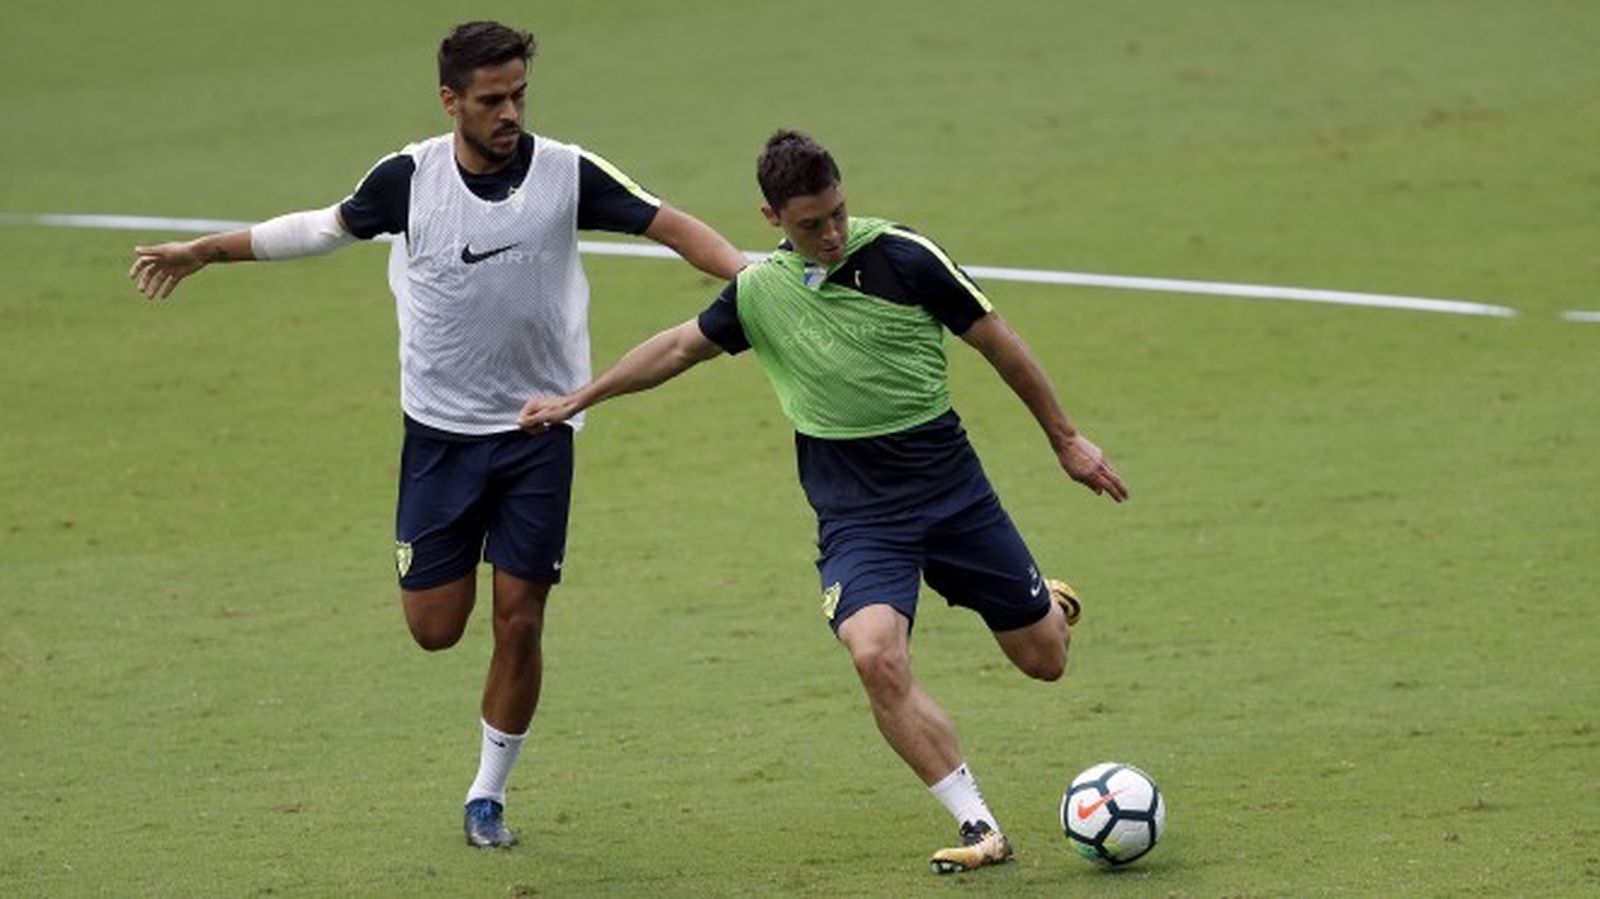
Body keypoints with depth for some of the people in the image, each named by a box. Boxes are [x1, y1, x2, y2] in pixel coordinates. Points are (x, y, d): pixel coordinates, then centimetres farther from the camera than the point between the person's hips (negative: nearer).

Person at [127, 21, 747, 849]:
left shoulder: (567, 174, -12)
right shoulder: (408, 178, -8)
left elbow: (669, 224, -11)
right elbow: (326, 227, 9)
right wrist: (201, 251, 17)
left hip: (536, 432, -1)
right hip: (440, 431, 1)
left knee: (519, 623, -1)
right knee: (434, 626, 1)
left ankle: (488, 796, 17)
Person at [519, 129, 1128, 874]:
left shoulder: (904, 257, -10)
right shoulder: (759, 290, -1)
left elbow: (996, 340, 0)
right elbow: (680, 346, 16)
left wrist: (1065, 440, 6)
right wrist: (576, 400, 21)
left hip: (950, 484, -1)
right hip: (855, 511, 1)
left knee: (1042, 660, 6)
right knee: (876, 656, -26)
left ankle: (1053, 607, 46)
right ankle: (980, 830, -18)